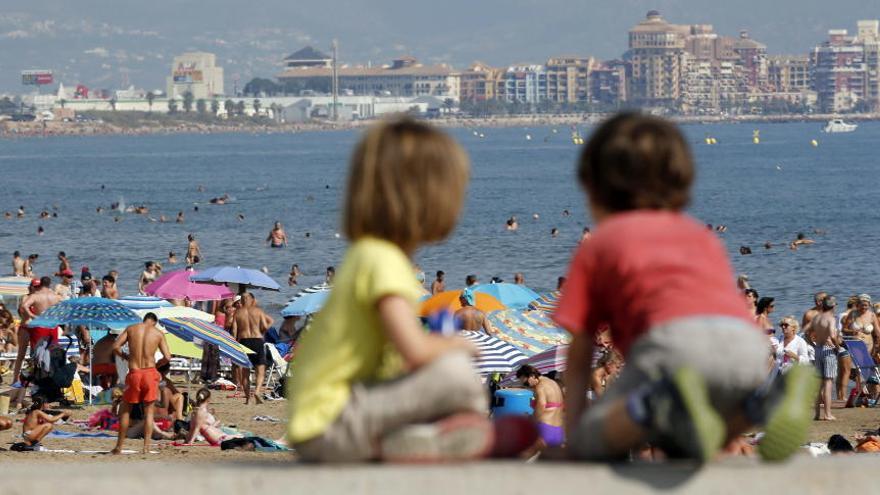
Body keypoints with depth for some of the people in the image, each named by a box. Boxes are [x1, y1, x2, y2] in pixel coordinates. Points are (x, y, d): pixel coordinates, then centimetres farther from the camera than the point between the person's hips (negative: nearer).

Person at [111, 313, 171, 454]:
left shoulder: (131, 329, 4)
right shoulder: (158, 333, 3)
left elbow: (115, 347, -3)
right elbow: (167, 357, 0)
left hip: (134, 373, 0)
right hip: (150, 372, 0)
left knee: (125, 409, 15)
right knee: (149, 412, 9)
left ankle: (119, 447, 15)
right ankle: (146, 447, 1)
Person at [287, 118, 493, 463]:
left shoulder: (365, 254, 15)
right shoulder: (383, 261, -15)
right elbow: (415, 350, -24)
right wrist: (459, 345, -5)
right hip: (330, 428, -10)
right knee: (455, 372, -25)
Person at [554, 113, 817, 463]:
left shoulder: (598, 245, 25)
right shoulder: (703, 236, 37)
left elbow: (578, 357, 22)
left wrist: (573, 432, 26)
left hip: (674, 340, -5)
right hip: (748, 345, 5)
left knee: (590, 443, 2)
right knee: (679, 442, 27)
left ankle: (661, 403, -30)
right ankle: (761, 404, -3)